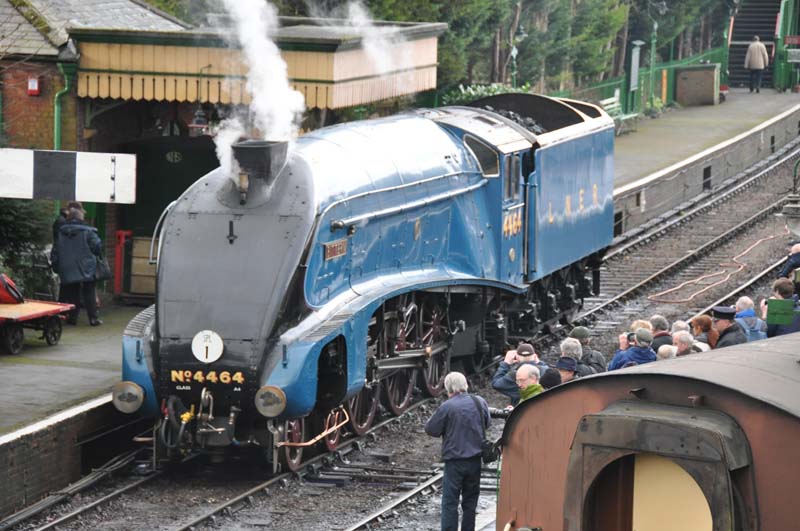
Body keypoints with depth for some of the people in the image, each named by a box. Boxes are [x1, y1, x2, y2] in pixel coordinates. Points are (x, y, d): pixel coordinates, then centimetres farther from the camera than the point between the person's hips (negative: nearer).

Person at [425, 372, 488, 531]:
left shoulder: (447, 407, -15)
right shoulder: (480, 402, 0)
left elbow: (431, 429, -8)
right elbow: (487, 423, 16)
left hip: (454, 460, -5)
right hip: (475, 460, 5)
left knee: (450, 502, 0)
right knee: (470, 501, 14)